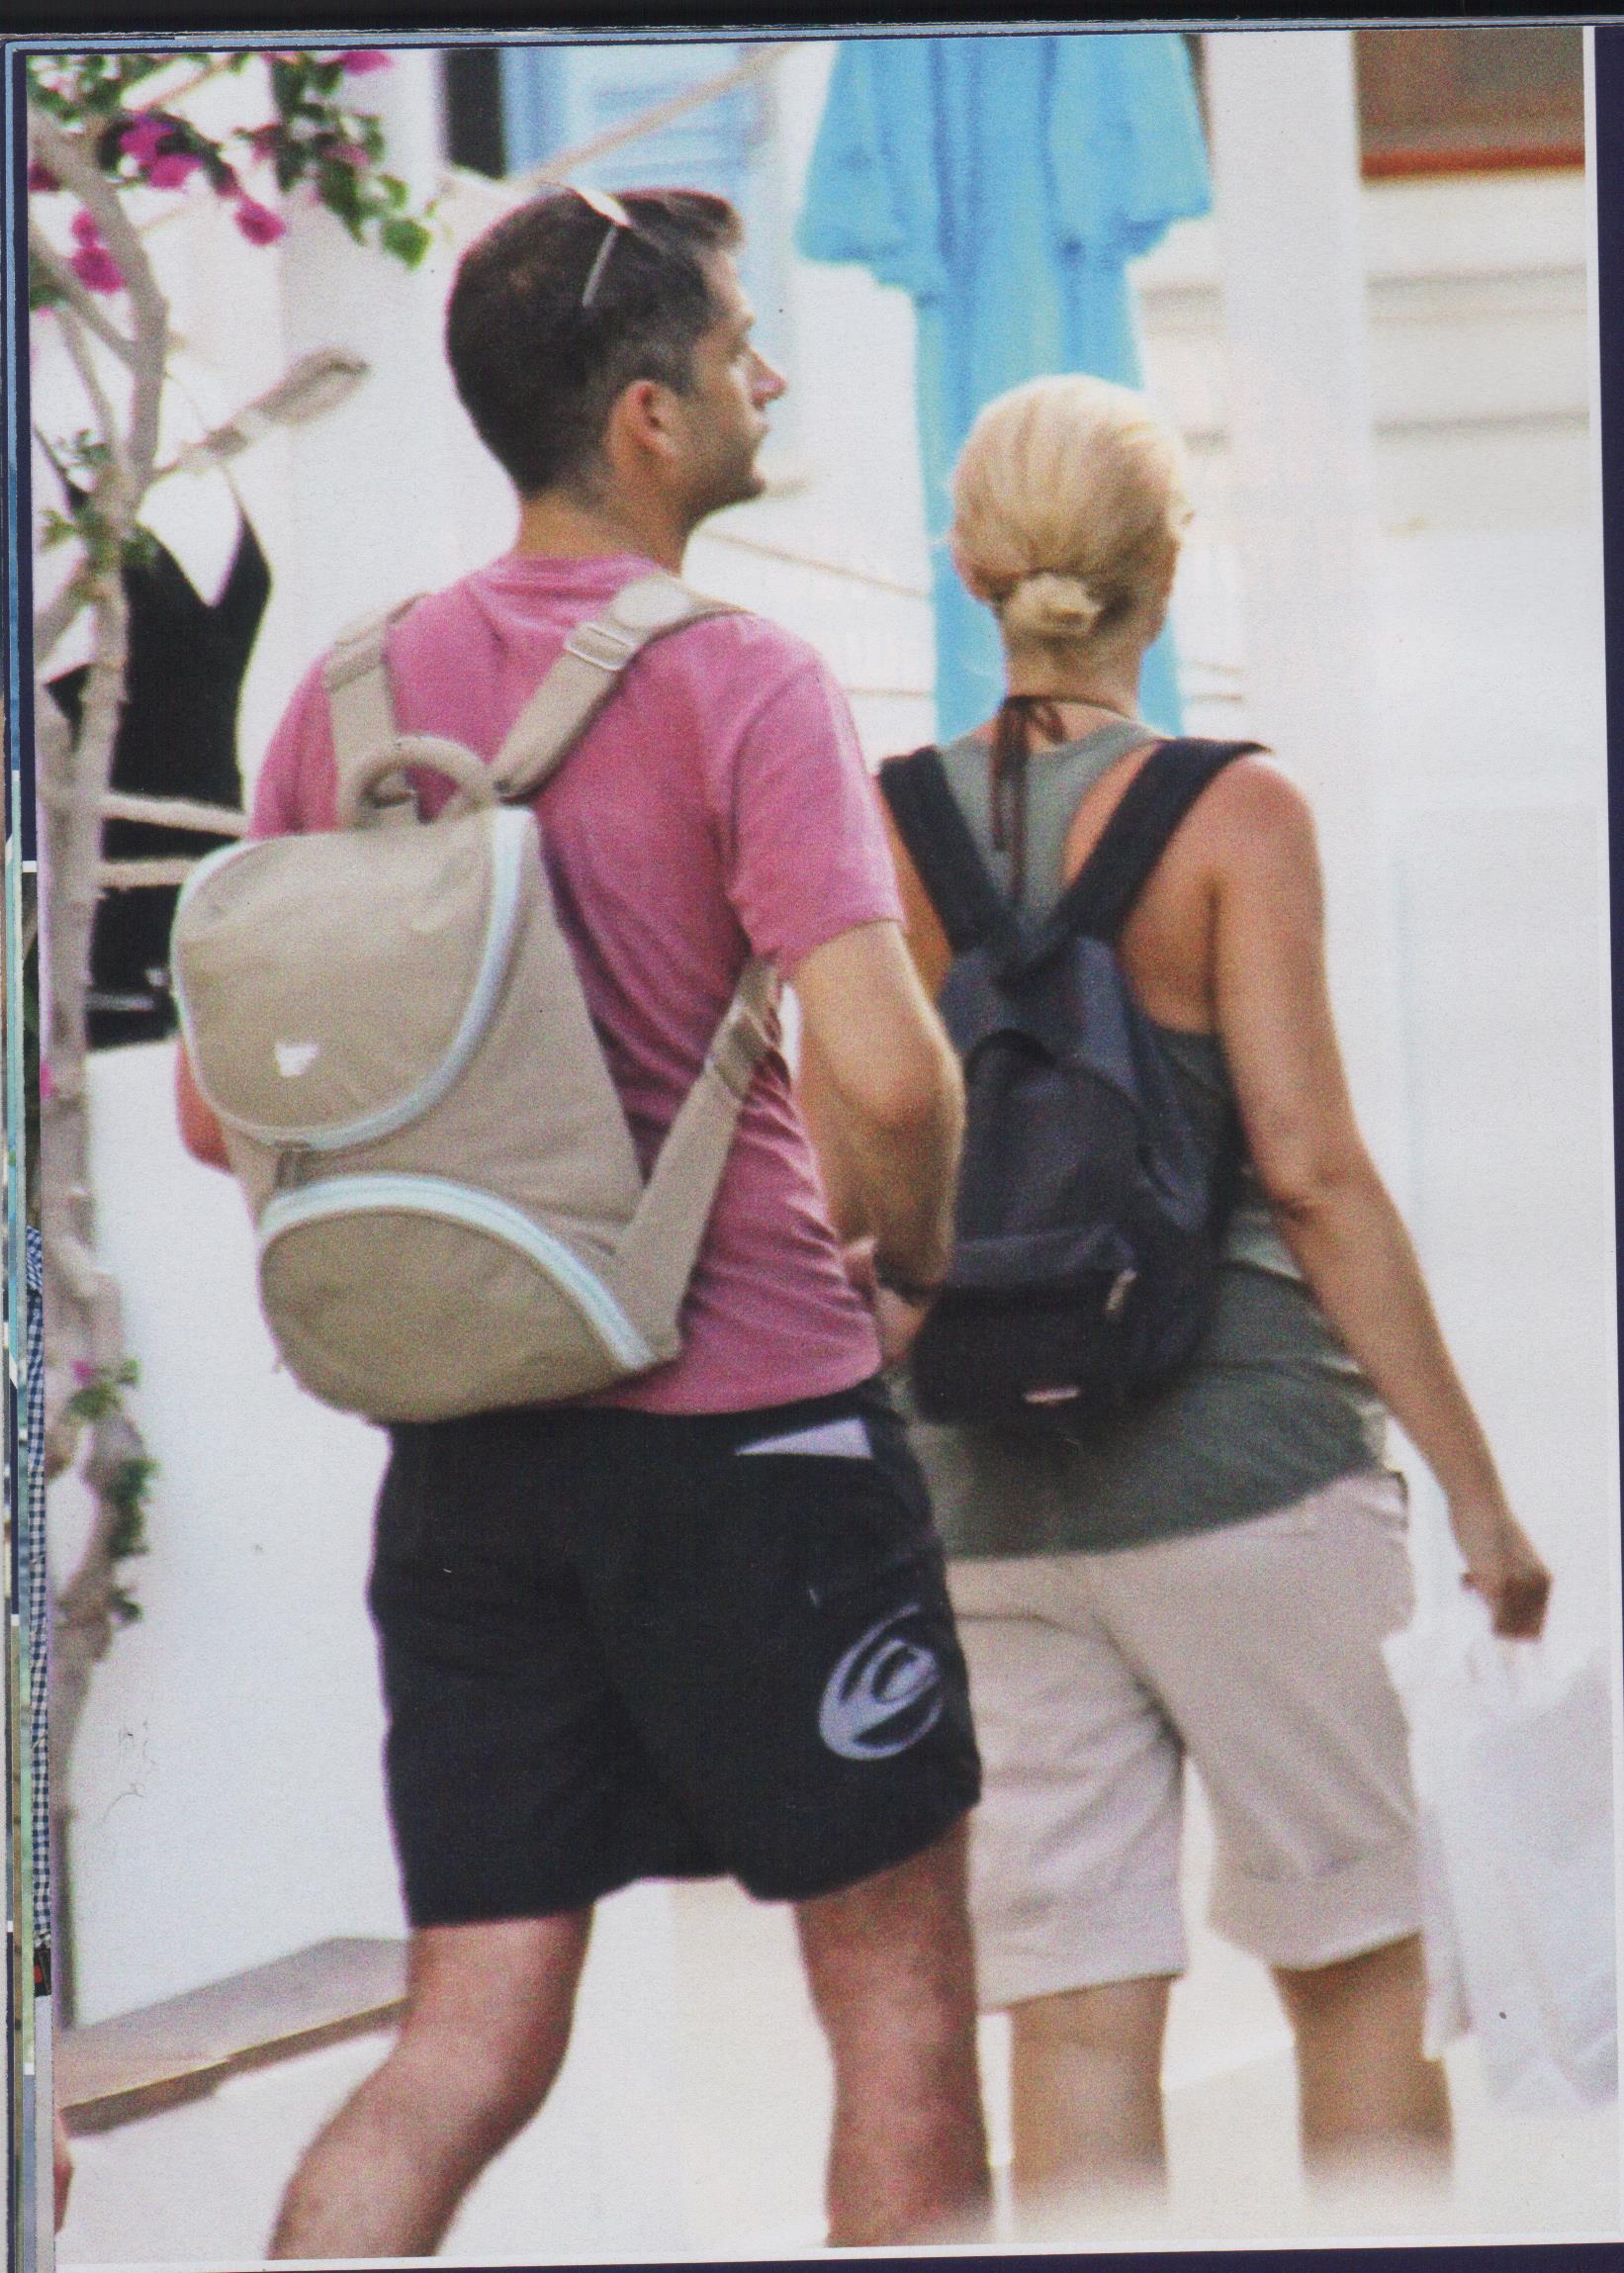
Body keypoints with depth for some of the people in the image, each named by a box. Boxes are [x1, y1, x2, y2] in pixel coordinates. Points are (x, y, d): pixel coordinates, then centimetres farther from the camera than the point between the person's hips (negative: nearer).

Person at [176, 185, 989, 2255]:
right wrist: (911, 1266, -3)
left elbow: (223, 1109, 9)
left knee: (467, 2047, 7)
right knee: (900, 2007, 8)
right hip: (750, 1425, -5)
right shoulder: (740, 689, -11)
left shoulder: (350, 697, 6)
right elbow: (886, 1073, -23)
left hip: (460, 1444, 5)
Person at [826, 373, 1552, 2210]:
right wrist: (1473, 1484, -6)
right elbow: (1308, 1165, -11)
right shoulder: (1228, 816, -6)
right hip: (1239, 1457, -4)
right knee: (1356, 1973, 8)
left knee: (1075, 2025, 3)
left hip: (990, 1502, 4)